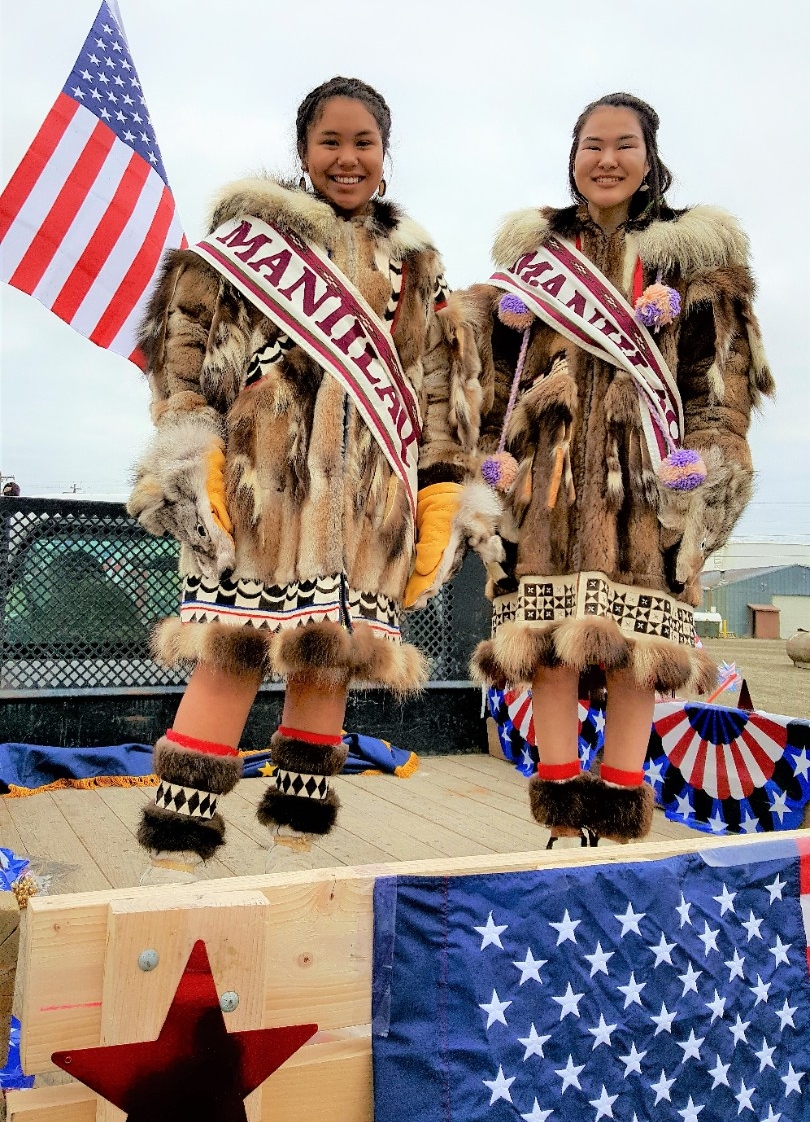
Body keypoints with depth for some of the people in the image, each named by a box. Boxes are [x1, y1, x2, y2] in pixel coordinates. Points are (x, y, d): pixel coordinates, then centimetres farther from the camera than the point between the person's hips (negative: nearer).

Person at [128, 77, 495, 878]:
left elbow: (447, 383, 17)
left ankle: (298, 828, 14)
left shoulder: (415, 262, 20)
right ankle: (177, 841, -4)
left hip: (372, 492, 4)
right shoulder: (250, 233, 10)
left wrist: (444, 488, 8)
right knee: (237, 643, -11)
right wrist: (188, 446, -9)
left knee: (332, 651, 3)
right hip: (263, 470, -3)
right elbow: (183, 336, 2)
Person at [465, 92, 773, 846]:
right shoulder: (533, 248, 18)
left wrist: (703, 459, -5)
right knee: (548, 641, -5)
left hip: (644, 473, -1)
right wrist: (497, 460, 1)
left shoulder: (694, 251, 13)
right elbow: (495, 372, 16)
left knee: (634, 647, -5)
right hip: (550, 470, 1)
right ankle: (563, 825, 4)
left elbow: (720, 376, 9)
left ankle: (619, 826, 6)